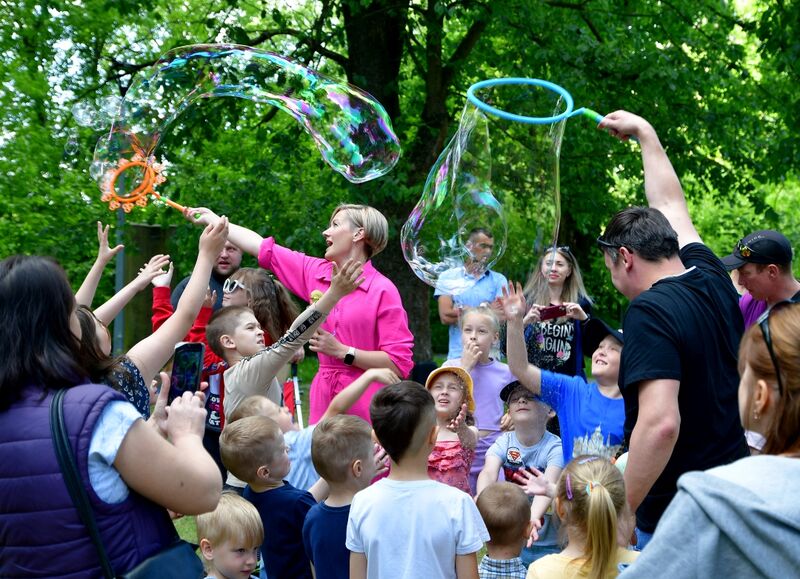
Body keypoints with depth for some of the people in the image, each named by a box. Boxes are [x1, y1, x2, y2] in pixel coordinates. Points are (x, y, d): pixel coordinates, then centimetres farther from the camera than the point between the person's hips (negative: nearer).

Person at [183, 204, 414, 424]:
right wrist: (213, 219, 25)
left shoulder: (382, 290, -7)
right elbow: (264, 248, 19)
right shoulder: (316, 272, 10)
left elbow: (399, 364, -11)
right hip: (324, 400, 5)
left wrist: (341, 351, -13)